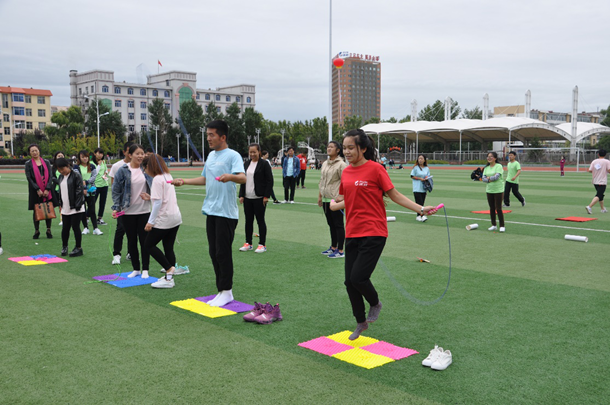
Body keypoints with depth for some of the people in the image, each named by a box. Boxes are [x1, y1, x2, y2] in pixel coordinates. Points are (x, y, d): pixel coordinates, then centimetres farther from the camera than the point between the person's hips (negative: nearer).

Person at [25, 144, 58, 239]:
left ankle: (49, 230, 11)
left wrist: (47, 189, -9)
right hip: (35, 191, -1)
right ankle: (36, 231, 14)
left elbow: (50, 176, 2)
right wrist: (37, 189, -13)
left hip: (47, 190, 1)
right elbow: (29, 178, -4)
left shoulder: (46, 162, 8)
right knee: (36, 211, 3)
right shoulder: (28, 164, 4)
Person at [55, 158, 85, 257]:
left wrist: (77, 206, -16)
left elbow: (80, 191, -14)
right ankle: (64, 246, 24)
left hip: (76, 208, -6)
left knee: (75, 227, -1)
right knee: (65, 227, 10)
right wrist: (60, 204, 14)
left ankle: (78, 248, 10)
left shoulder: (76, 175, -12)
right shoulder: (61, 177, 11)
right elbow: (60, 191, 20)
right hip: (65, 208, 6)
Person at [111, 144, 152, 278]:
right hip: (128, 212, -1)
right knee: (132, 241, 9)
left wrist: (150, 196, -7)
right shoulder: (123, 170, -6)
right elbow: (116, 190, -3)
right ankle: (136, 269, 22)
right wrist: (116, 208, -10)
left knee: (144, 240, 3)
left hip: (144, 211, 1)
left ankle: (145, 269, 15)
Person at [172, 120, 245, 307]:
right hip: (211, 212, 8)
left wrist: (231, 177, -45)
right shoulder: (211, 156, 16)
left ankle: (227, 291, 6)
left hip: (226, 213, -8)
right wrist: (184, 181, 22)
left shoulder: (233, 155, -9)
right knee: (214, 253, 10)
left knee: (223, 253, -5)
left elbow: (243, 178, -25)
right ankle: (221, 291, 18)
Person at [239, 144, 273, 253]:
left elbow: (270, 181, -8)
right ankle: (248, 243, 20)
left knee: (260, 221, 1)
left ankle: (262, 244, 9)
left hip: (259, 198, -6)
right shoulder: (246, 164, 12)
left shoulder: (264, 164, -6)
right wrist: (241, 195, 9)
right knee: (248, 221, 10)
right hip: (247, 198, 6)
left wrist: (266, 196, -13)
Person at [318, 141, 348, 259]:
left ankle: (340, 251, 3)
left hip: (336, 199, -8)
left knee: (338, 225, -2)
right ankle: (333, 248, 25)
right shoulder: (325, 164, 14)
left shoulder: (341, 164, -9)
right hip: (326, 200, 8)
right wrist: (320, 196, 18)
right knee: (331, 225, 15)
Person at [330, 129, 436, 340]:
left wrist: (421, 209, -10)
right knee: (350, 281, 7)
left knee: (358, 277, -14)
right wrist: (334, 204, 8)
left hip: (373, 233, -6)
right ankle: (361, 322, 29)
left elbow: (394, 195, -4)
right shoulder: (346, 172, 9)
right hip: (352, 234, 6)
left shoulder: (375, 169, -9)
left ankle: (375, 303, 19)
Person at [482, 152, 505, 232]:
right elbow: (483, 178, 3)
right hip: (489, 190, 6)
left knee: (498, 208, -6)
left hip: (498, 190, -6)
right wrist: (489, 180, -15)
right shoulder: (486, 168, 11)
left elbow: (497, 176, -19)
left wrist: (489, 178, -4)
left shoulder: (499, 166, -8)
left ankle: (502, 226, 3)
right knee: (491, 208, 10)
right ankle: (493, 225, 19)